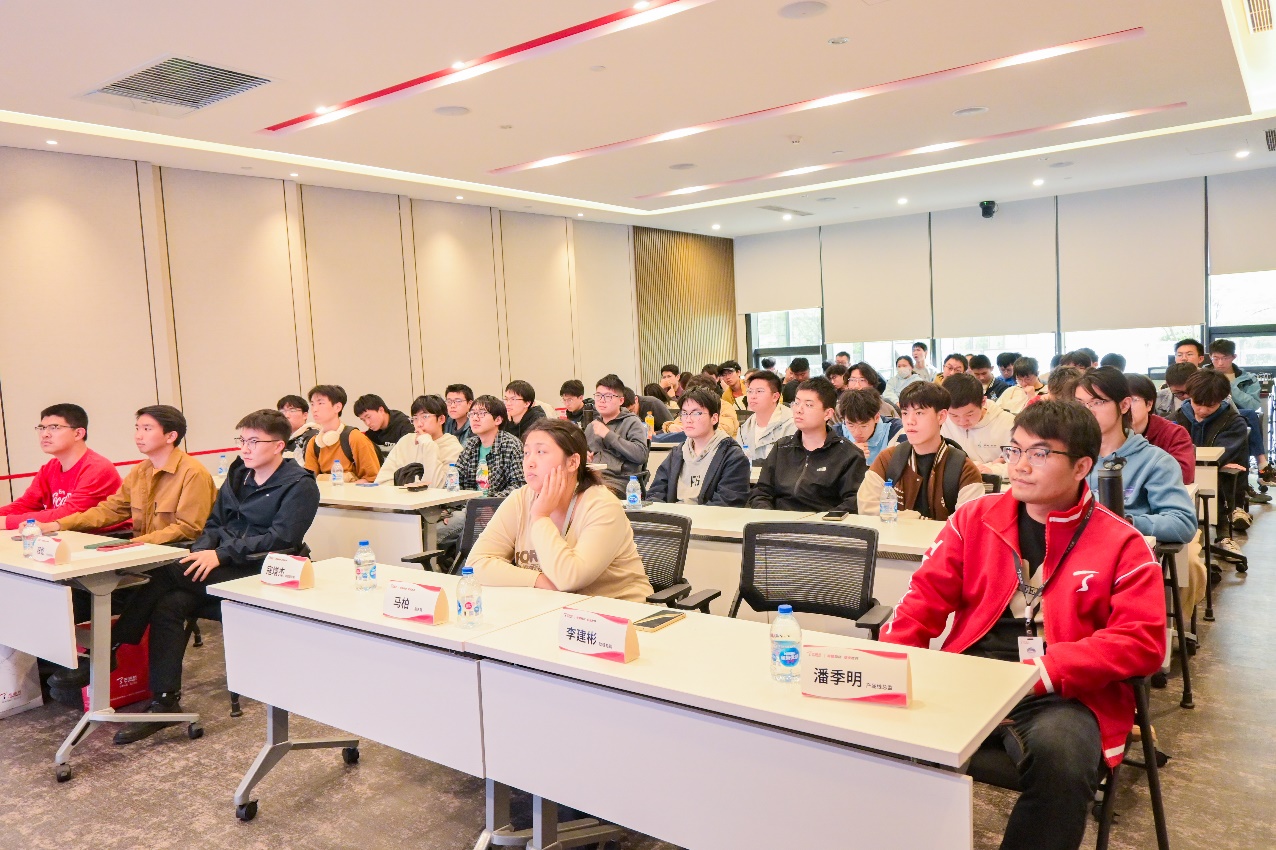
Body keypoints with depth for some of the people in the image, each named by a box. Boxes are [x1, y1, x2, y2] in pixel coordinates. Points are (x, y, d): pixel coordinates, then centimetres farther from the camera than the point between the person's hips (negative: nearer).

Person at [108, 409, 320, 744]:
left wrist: (222, 554, -21)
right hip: (223, 565, 6)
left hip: (260, 572, -6)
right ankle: (164, 703, -17)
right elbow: (214, 523, 18)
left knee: (168, 575, -22)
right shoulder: (238, 475, 16)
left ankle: (114, 643, -5)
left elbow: (281, 538, -16)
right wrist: (202, 551, -5)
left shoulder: (300, 485, -6)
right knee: (167, 606, -21)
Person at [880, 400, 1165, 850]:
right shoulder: (975, 518, 11)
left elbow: (1142, 640, -5)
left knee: (1060, 755, -35)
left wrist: (1040, 673, -18)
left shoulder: (1120, 543, 2)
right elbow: (925, 596, 9)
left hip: (1063, 694, -2)